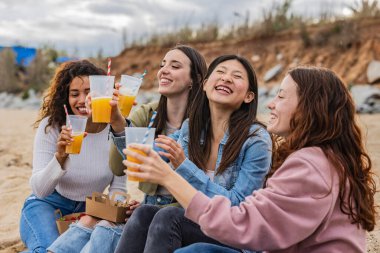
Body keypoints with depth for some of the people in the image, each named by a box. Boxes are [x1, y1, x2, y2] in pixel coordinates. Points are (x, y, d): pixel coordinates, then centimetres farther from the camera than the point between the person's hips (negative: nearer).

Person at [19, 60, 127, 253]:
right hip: (48, 205, -3)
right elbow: (39, 190, -18)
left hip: (90, 211, 3)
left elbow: (118, 187, -2)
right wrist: (60, 156, -35)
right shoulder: (51, 126, -14)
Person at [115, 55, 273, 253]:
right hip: (193, 222, 5)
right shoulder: (190, 128, 2)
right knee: (143, 213, -23)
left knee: (167, 216, -29)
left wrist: (185, 167, -25)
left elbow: (236, 206, -17)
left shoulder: (257, 140, -14)